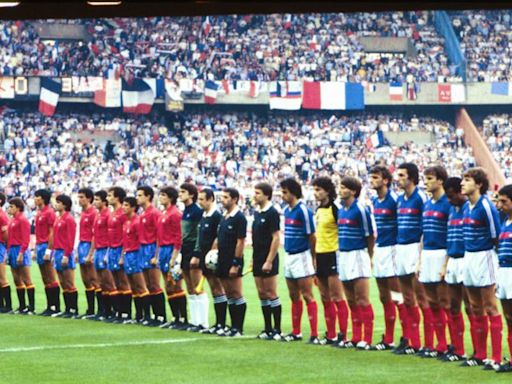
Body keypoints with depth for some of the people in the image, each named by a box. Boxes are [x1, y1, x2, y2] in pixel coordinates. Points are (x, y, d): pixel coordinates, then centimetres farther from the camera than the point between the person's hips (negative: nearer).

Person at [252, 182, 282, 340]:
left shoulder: (272, 213, -12)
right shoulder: (257, 212, 12)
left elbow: (276, 238, -16)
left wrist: (269, 261, -19)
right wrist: (254, 259, 16)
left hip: (268, 260, -8)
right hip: (257, 259, 8)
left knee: (271, 294, -5)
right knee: (262, 294, 9)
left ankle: (277, 330, 0)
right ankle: (268, 329, 14)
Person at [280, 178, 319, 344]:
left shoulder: (303, 210, -14)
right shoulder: (287, 210, 10)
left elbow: (312, 236, -12)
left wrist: (313, 257, -6)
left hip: (301, 256, -8)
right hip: (289, 256, 8)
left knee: (307, 296, -7)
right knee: (294, 296, 13)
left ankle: (314, 335, -7)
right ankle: (296, 332, 20)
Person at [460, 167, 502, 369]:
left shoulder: (486, 207, -17)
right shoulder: (467, 207, 9)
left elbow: (495, 236, -14)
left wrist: (487, 252, -5)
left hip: (484, 257, -8)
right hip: (469, 257, 8)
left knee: (490, 307, -5)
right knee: (476, 309, 12)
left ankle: (496, 358, -3)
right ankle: (480, 354, 19)